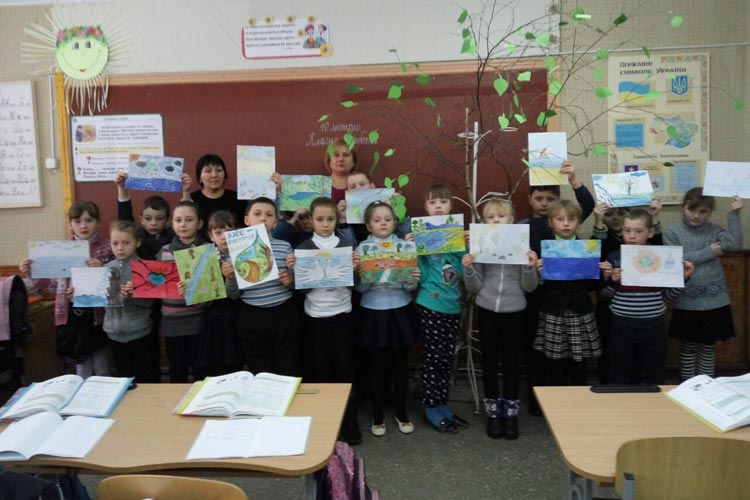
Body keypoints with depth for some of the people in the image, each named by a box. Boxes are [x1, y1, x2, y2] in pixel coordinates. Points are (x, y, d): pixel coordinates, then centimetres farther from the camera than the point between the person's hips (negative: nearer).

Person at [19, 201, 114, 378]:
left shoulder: (107, 248, -4)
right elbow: (54, 283, 7)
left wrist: (102, 268, -25)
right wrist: (32, 272, -5)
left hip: (97, 313, -3)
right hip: (72, 314, 3)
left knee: (101, 368, 9)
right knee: (81, 365, 14)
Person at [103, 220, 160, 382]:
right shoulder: (108, 267, 4)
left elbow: (150, 300, -11)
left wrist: (132, 294, -26)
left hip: (139, 331, -4)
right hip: (115, 332, 4)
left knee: (145, 379, 7)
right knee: (123, 378, 17)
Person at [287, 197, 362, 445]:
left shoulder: (347, 246, 2)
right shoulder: (304, 248, 1)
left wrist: (356, 267, -17)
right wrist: (293, 270, -17)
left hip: (342, 313, 0)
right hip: (315, 316, 0)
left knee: (344, 369, 5)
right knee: (320, 370, 8)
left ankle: (349, 424, 15)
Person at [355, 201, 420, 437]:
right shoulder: (362, 248, -3)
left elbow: (410, 286, -2)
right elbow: (360, 287, -7)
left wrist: (413, 280, -24)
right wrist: (359, 273, -27)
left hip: (400, 311, 1)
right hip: (373, 313, -1)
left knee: (400, 364, 11)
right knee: (376, 366, 8)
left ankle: (402, 413, 28)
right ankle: (378, 416, 24)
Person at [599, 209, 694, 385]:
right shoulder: (614, 257, -3)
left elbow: (668, 294, 5)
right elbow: (605, 295, 2)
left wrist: (682, 277, -8)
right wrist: (610, 280, -17)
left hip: (653, 327, 1)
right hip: (622, 327, -1)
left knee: (654, 377, 15)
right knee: (618, 377, 10)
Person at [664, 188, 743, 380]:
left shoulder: (714, 230, 4)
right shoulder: (673, 232, -3)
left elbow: (734, 244, -14)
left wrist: (733, 215, -15)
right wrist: (709, 252, -11)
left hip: (714, 301, 2)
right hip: (687, 302, -2)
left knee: (707, 347, 13)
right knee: (689, 347, 12)